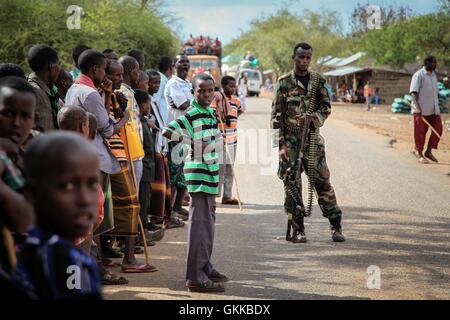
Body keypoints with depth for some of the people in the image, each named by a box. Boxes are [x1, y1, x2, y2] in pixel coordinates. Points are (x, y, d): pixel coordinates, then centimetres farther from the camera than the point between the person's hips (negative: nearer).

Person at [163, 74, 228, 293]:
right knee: (200, 222, -11)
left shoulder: (210, 112, 13)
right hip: (198, 172, -9)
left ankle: (204, 266, 29)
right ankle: (195, 277, -11)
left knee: (209, 221, 17)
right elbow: (168, 132, -24)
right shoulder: (191, 115, -13)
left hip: (210, 171, 9)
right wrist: (191, 142, -14)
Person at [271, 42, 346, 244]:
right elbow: (276, 116, -2)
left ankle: (336, 226, 5)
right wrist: (280, 144, -9)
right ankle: (297, 230, 6)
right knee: (292, 185, 0)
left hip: (312, 138, 1)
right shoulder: (283, 83, 0)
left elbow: (326, 107, 2)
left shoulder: (318, 81, 6)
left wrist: (311, 118, -18)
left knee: (322, 181, -1)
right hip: (289, 140, -1)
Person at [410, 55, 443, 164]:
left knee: (438, 129, 0)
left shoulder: (434, 75, 14)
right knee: (420, 132, 0)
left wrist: (437, 107, 18)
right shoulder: (418, 75, -10)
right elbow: (414, 92, -16)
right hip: (421, 110, -7)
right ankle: (420, 155, 9)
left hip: (434, 109, 7)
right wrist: (417, 107, -26)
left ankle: (428, 151, 12)